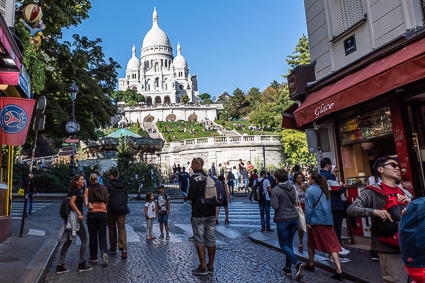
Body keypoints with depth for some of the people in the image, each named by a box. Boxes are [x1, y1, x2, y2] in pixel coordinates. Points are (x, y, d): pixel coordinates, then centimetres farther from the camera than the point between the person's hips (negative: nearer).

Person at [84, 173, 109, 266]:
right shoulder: (104, 189, 3)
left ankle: (93, 257, 21)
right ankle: (104, 253, -17)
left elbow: (86, 203, -11)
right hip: (103, 213, 1)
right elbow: (107, 202, 6)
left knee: (93, 236, 12)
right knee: (102, 235, 4)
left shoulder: (87, 190, -2)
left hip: (92, 214, -1)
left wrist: (89, 205, 6)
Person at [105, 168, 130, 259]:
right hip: (122, 210, 3)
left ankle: (113, 248, 22)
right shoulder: (123, 185, 8)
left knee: (112, 229, 12)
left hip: (111, 210, -3)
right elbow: (126, 197, 15)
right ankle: (123, 248, -12)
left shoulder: (107, 186, -8)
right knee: (122, 228, 2)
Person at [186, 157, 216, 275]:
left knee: (199, 240, 2)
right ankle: (211, 266, 18)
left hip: (198, 213, -6)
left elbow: (192, 195, -18)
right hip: (211, 212, 6)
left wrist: (187, 197, 1)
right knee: (211, 239, 10)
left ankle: (203, 267, 3)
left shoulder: (194, 178, -11)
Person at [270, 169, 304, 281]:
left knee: (284, 245, 5)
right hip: (294, 217, 6)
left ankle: (297, 263, -15)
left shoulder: (275, 190, -14)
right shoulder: (292, 188, 4)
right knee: (289, 243, 17)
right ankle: (288, 268, 23)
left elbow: (275, 206, -16)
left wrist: (271, 201, 2)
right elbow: (294, 201, 13)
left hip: (282, 219, -6)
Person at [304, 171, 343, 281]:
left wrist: (307, 221, -8)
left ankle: (311, 265, 29)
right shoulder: (325, 190, 11)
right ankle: (339, 271, -8)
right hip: (327, 221, 5)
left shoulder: (310, 190, -9)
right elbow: (328, 206, 17)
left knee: (311, 244, 17)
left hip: (315, 221, -5)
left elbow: (308, 208, -14)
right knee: (332, 246, 0)